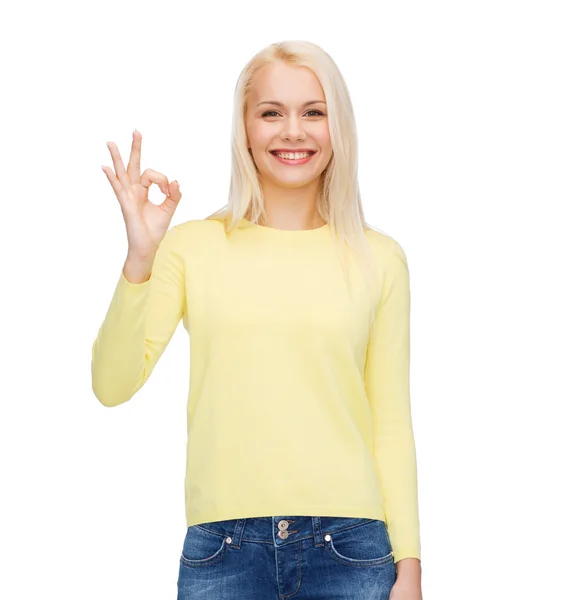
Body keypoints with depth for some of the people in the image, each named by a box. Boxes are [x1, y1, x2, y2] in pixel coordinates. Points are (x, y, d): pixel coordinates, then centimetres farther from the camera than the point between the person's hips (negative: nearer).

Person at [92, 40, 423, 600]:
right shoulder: (191, 247, 1)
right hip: (223, 547, 0)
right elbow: (112, 385, -7)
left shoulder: (378, 258, 2)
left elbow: (391, 424, 4)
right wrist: (139, 258, -17)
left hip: (350, 547, 0)